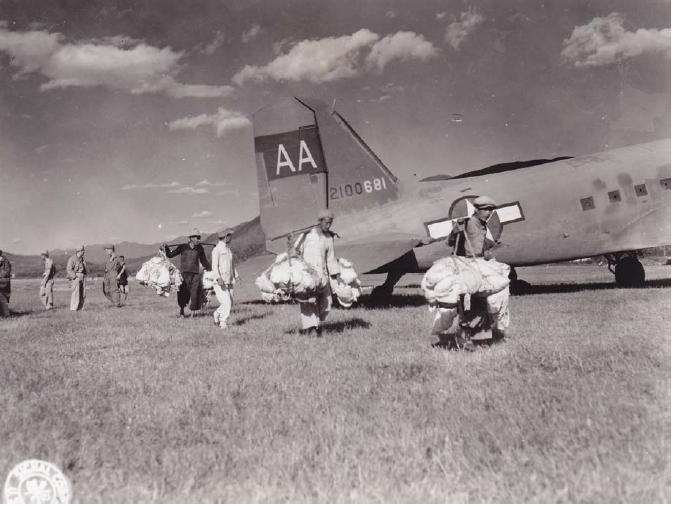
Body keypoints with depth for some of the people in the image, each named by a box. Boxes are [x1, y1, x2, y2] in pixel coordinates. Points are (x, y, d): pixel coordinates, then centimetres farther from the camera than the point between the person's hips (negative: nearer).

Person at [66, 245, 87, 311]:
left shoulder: (82, 259, 18)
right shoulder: (72, 259, -6)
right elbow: (69, 269, -12)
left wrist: (84, 278, 12)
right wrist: (75, 277, -17)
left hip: (82, 277, 7)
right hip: (75, 277, -7)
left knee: (83, 294, 4)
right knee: (75, 293, -11)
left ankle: (79, 308, 10)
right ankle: (73, 309, -9)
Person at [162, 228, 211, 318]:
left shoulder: (199, 248, 7)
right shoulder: (183, 247, 1)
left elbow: (204, 261, 18)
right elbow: (170, 255, 6)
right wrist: (166, 248, -9)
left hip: (195, 274, 1)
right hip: (184, 273, -1)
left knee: (195, 294, -2)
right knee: (183, 293, 0)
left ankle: (193, 312, 8)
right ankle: (181, 312, 15)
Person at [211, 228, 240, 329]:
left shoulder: (228, 249, 17)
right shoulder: (217, 249, -8)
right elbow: (215, 266, -15)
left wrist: (236, 275, 10)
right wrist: (218, 278, -27)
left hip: (229, 281, 8)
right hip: (220, 282, -8)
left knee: (230, 302, 7)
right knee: (226, 302, -12)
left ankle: (216, 314, 26)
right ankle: (223, 322, 0)